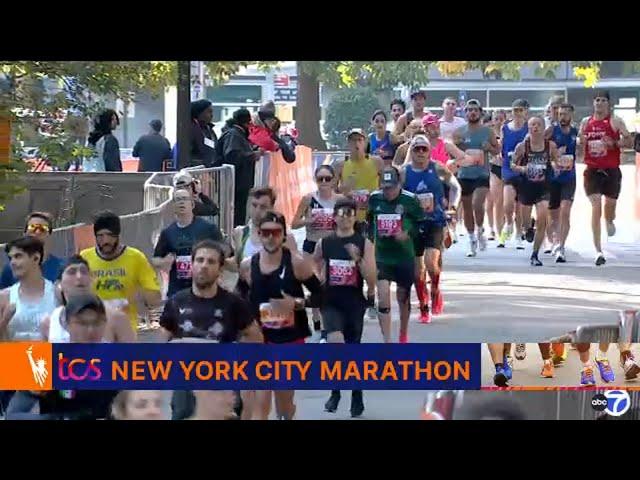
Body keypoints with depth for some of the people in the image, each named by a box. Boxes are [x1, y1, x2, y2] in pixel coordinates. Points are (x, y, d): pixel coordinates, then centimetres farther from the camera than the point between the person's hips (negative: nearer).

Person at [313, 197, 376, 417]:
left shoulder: (364, 244, -1)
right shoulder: (324, 243, 4)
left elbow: (372, 279, -9)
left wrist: (357, 259, -20)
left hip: (355, 302, 0)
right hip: (330, 302, 0)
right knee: (335, 341, -23)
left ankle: (357, 396, 25)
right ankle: (335, 390, -5)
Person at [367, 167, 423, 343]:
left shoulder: (409, 199, -10)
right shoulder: (374, 198, -2)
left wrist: (408, 234, -19)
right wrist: (370, 239, 5)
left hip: (405, 257, -1)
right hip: (381, 257, 1)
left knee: (403, 297, 14)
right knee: (383, 296, -13)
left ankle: (404, 336, 38)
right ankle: (387, 342, -10)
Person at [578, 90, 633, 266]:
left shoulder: (615, 122, -2)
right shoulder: (585, 122, 9)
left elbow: (629, 140, -5)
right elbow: (579, 143, 18)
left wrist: (614, 143, -21)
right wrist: (580, 141, -5)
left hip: (611, 170, -1)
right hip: (592, 170, 1)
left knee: (610, 205, 3)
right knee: (595, 207, -9)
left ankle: (609, 222, 45)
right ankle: (598, 251, -11)